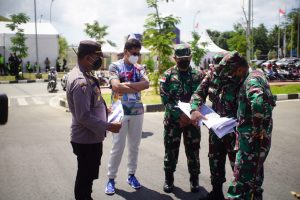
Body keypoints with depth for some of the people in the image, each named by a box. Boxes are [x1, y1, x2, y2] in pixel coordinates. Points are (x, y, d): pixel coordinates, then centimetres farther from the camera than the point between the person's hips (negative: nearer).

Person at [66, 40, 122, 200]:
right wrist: (108, 126, -22)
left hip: (90, 137, 10)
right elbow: (84, 116, -28)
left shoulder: (83, 74, 7)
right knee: (85, 176, 8)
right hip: (87, 139, -10)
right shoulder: (81, 81, -26)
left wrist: (103, 108, 12)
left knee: (88, 175, 25)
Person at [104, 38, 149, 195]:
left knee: (134, 146, 11)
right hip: (120, 111, -4)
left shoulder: (138, 68, 9)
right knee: (118, 147, -1)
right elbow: (116, 87, -19)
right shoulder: (115, 66, -3)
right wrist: (137, 88, -10)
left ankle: (131, 175, 24)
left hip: (137, 111, 4)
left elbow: (146, 84, -8)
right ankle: (111, 179, 12)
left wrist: (127, 84, -17)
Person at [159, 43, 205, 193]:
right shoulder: (167, 75, -2)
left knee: (193, 150, 8)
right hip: (172, 119, -1)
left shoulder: (197, 75, 4)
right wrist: (179, 115, -19)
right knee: (171, 150, 7)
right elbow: (165, 99, -9)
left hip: (192, 119, 1)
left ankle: (194, 179, 25)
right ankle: (169, 179, 24)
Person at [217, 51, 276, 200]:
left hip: (252, 139, -10)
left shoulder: (252, 80, -18)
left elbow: (258, 103, -39)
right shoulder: (251, 79, 12)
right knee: (253, 175, 22)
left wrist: (257, 129, -27)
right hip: (252, 138, 10)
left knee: (242, 178, -4)